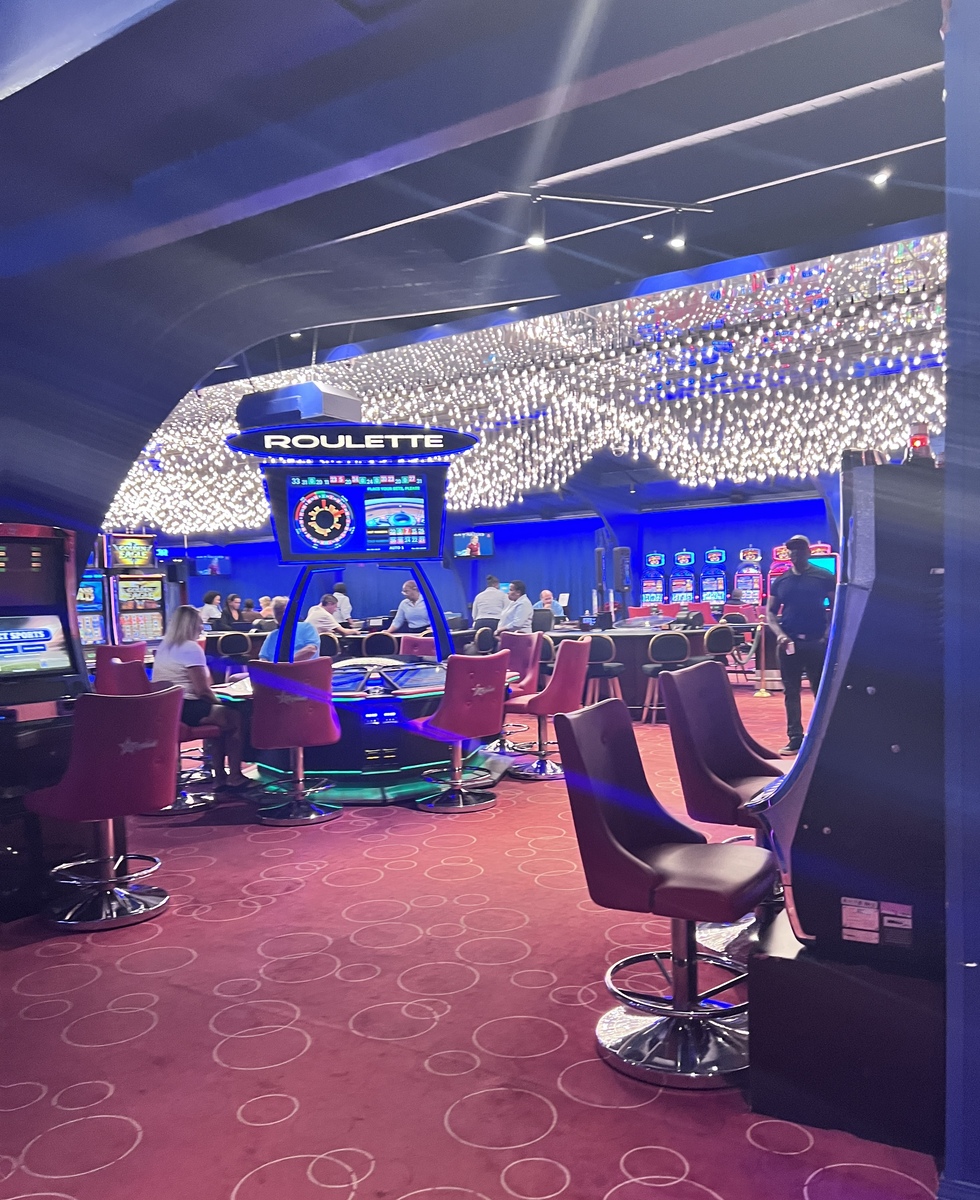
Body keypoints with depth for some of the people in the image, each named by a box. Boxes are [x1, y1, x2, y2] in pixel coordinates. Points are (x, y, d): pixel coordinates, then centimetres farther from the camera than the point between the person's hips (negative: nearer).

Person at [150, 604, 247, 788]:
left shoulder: (163, 647, 14)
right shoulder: (191, 648, -13)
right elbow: (202, 690, -17)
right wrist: (218, 703, 2)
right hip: (184, 708, -9)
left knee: (220, 716, 24)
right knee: (233, 717, 6)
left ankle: (220, 776, 23)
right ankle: (234, 776, 11)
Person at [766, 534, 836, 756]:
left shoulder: (824, 577, 1)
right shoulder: (780, 581, 8)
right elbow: (770, 613, 9)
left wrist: (828, 634, -10)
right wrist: (780, 634, -9)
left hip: (817, 642, -3)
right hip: (789, 643, 3)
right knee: (791, 691, 5)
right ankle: (795, 738, 11)